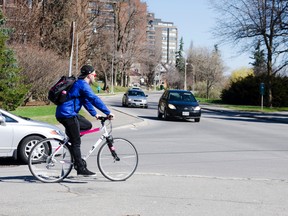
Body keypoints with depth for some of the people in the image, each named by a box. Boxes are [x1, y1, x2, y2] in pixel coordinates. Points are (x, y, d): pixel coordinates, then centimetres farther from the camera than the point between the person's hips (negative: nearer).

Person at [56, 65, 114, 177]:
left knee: (88, 125, 17)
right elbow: (95, 99, -20)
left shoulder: (80, 84, 19)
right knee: (76, 142, -6)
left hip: (65, 113, 10)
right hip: (67, 114, -10)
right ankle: (81, 169, -2)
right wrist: (108, 113, -18)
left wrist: (94, 114, 26)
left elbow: (87, 101, 27)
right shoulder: (83, 85, -13)